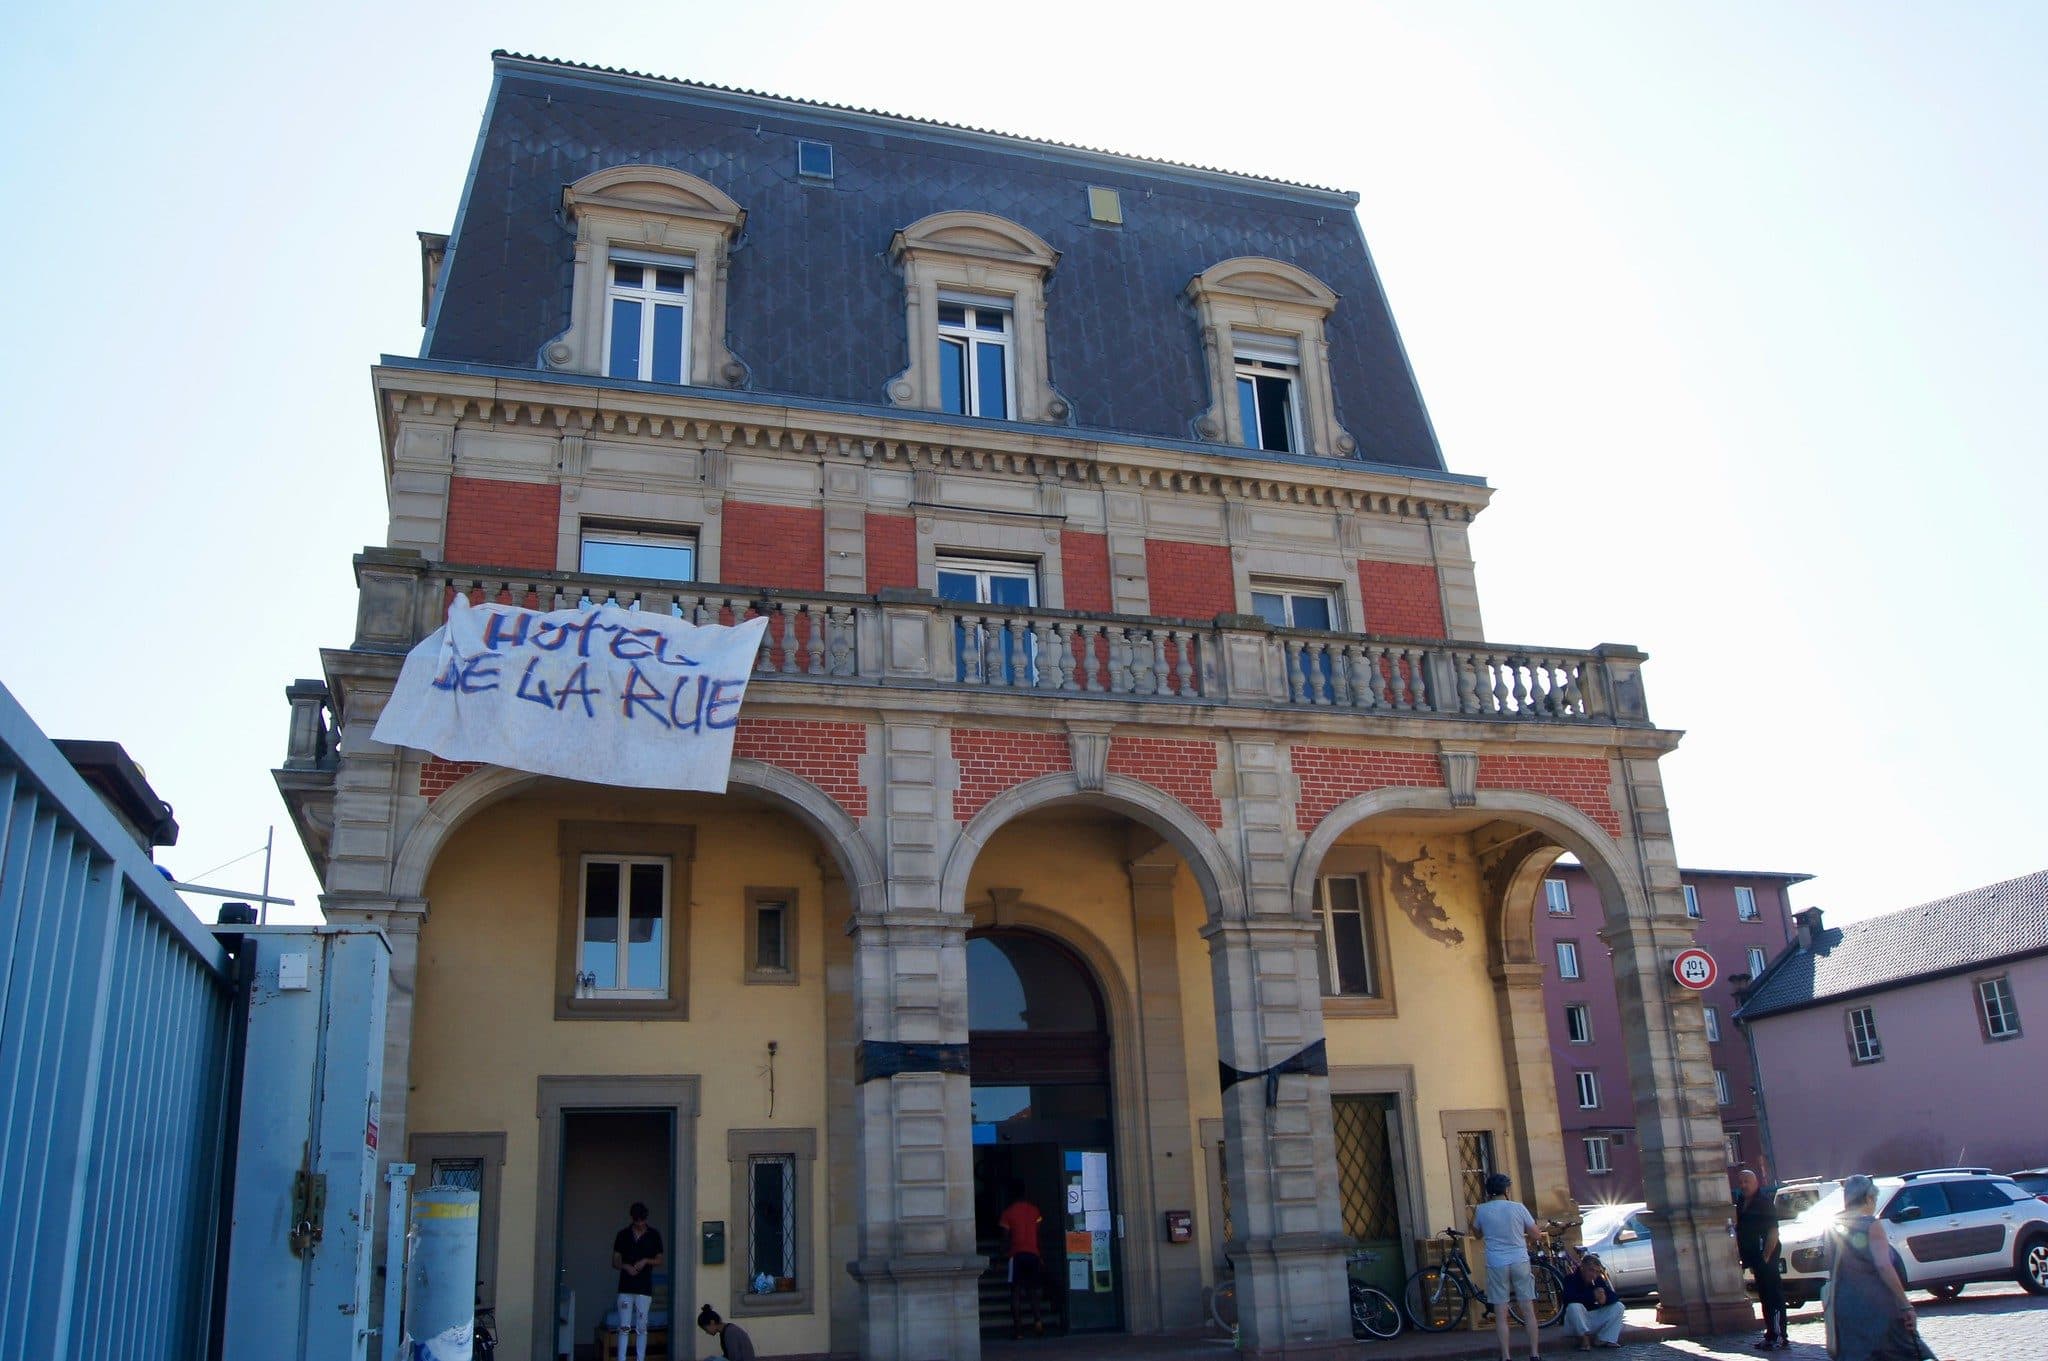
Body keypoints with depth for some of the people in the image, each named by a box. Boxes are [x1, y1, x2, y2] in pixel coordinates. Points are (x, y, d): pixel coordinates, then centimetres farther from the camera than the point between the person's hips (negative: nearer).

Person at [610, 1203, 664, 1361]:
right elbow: (615, 1262, 7)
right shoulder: (623, 1234, 5)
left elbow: (660, 1260, 7)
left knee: (642, 1328, 1)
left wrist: (646, 1261, -12)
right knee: (624, 1327, -3)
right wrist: (626, 1266, -14)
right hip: (625, 1288, 1)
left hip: (644, 1288, -1)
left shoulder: (654, 1235, 3)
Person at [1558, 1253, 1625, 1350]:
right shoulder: (1571, 1279, -13)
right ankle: (1584, 1338, -20)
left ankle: (1606, 1340, -13)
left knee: (1618, 1306, -7)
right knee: (1574, 1307, -37)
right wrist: (1592, 1295, -38)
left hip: (1594, 1319, 6)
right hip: (1576, 1325, -6)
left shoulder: (1598, 1280, 4)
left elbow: (1615, 1297, -6)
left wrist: (1605, 1298, -30)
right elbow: (1569, 1298, -32)